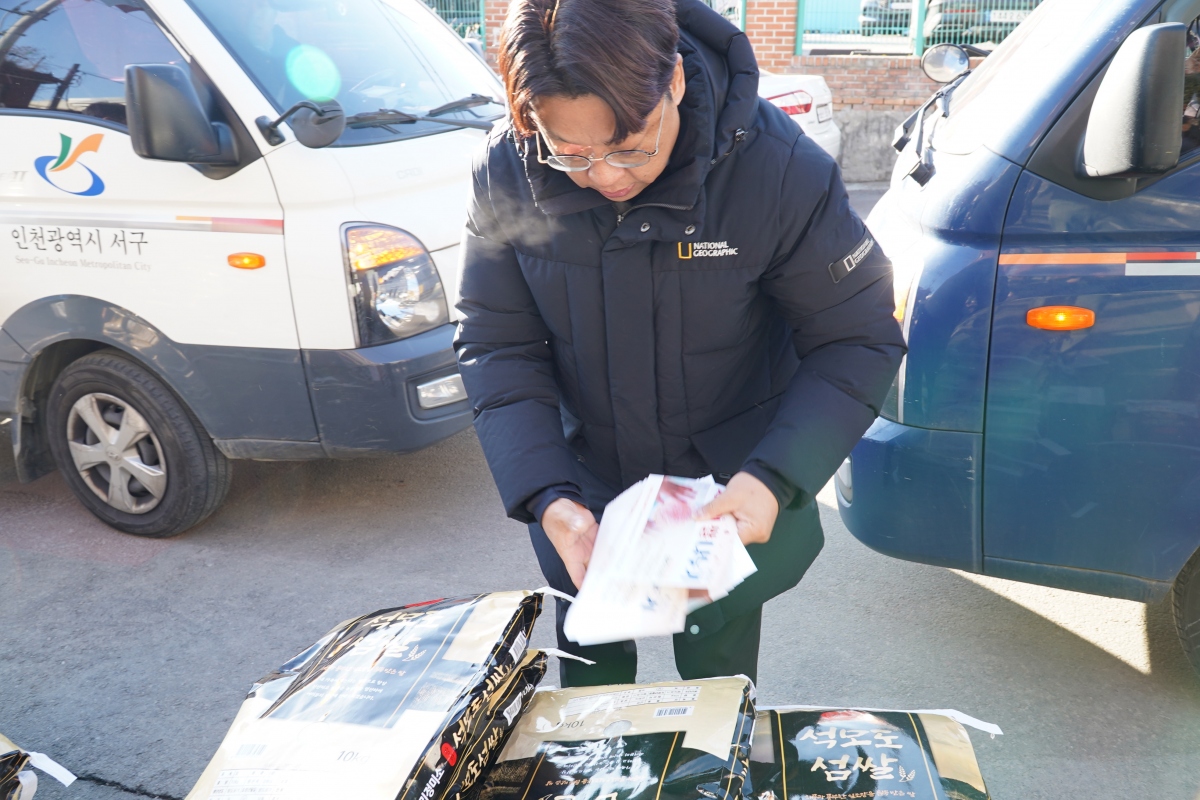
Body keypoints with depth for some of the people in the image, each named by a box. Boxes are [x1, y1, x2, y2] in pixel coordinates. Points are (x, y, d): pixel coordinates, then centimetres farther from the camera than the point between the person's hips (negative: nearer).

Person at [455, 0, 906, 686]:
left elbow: (858, 340, -16)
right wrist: (547, 496, -23)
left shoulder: (778, 166, -25)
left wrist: (775, 478, -30)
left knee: (718, 691, 15)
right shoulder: (506, 174, -17)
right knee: (588, 686, 21)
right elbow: (497, 346, -10)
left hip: (731, 503, -2)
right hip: (585, 498, 3)